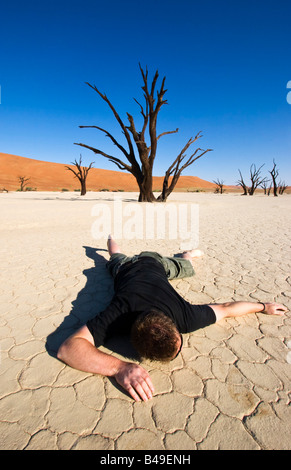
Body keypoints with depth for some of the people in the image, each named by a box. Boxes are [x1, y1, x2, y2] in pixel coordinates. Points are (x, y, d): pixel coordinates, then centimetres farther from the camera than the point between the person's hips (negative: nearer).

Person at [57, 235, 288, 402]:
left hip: (153, 263, 1)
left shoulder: (186, 316, -44)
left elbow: (227, 308, -27)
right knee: (118, 259, 37)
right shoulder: (119, 314, -50)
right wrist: (120, 367, -67)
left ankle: (191, 254, 67)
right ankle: (112, 240, 68)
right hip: (127, 269, 0)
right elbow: (68, 347, -55)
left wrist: (263, 306, -12)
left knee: (183, 267, 34)